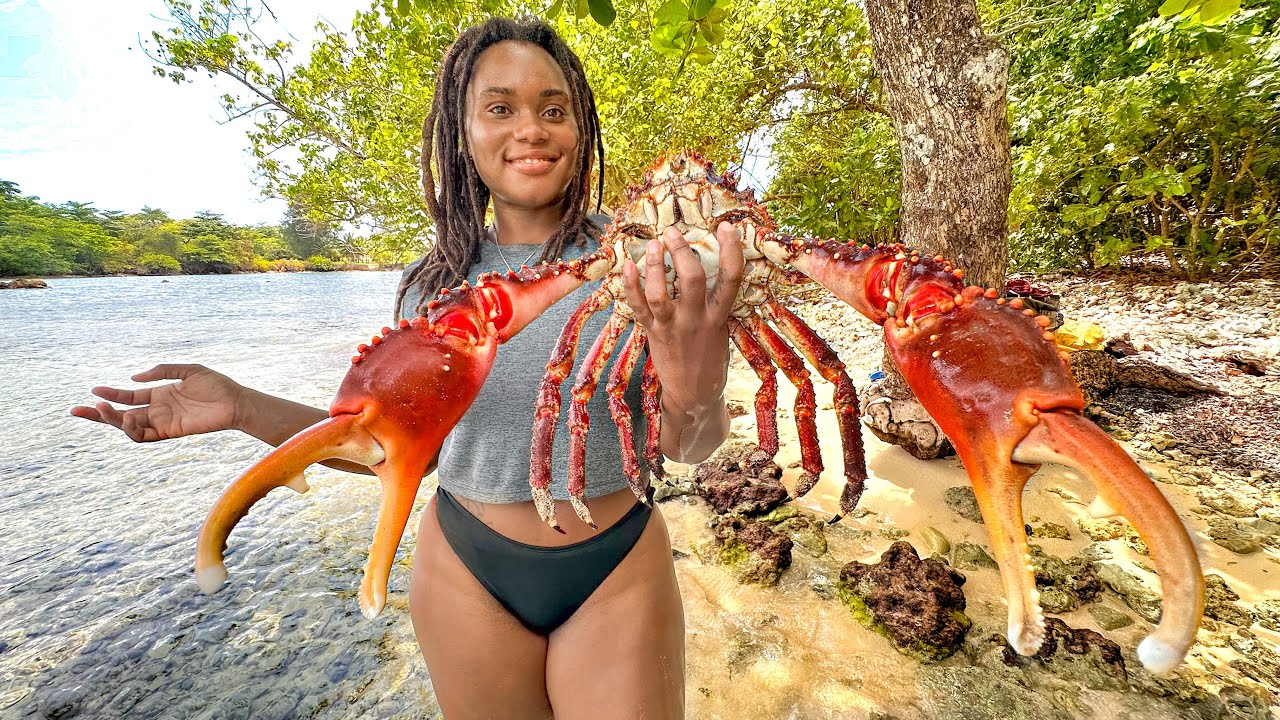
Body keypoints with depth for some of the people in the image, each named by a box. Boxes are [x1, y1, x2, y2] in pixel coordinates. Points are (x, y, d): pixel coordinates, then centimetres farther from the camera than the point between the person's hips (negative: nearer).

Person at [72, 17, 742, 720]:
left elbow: (686, 448, -13)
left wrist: (697, 397, -36)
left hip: (618, 580, -1)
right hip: (467, 575, 2)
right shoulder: (435, 285, -2)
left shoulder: (638, 264, -11)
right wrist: (243, 408, -4)